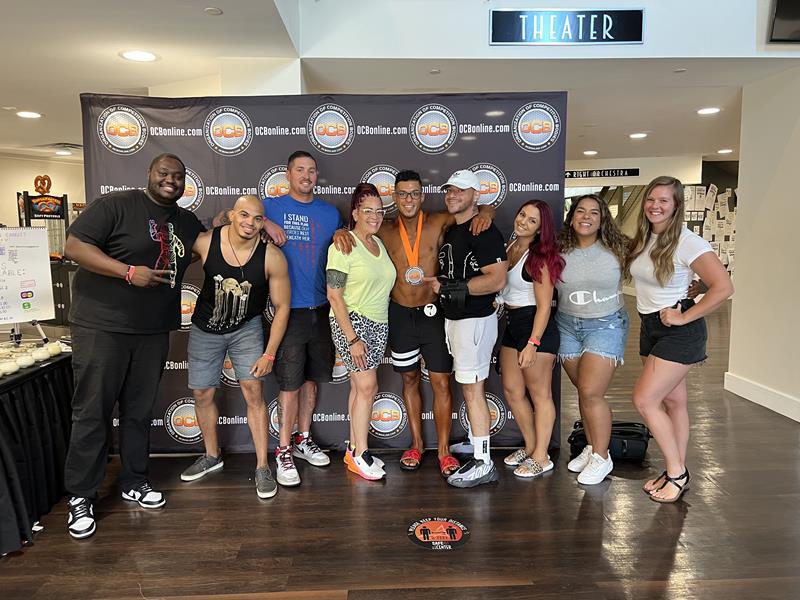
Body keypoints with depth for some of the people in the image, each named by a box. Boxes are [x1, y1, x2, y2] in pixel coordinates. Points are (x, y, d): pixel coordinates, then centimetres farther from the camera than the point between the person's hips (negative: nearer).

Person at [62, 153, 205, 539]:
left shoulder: (187, 222, 14)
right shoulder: (116, 205, -7)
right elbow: (74, 246, -13)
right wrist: (129, 272, -21)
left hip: (154, 332, 6)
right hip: (102, 327, -5)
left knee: (139, 410, 14)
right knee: (92, 412, 2)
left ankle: (134, 482, 28)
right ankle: (80, 497, 14)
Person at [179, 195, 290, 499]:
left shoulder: (272, 257, -22)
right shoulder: (205, 242, -21)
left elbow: (282, 306, -13)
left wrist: (269, 353, -14)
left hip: (246, 328, -2)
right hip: (205, 328, 2)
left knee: (253, 391, -10)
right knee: (202, 394, 10)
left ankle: (262, 468, 4)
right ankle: (212, 456, 34)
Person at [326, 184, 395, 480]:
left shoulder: (379, 243, 11)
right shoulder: (343, 246, -11)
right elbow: (334, 295, -15)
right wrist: (352, 339, -18)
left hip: (378, 324, 7)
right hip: (351, 322, -6)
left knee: (360, 387, 9)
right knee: (367, 387, -8)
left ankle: (354, 449, 18)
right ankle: (360, 454, 5)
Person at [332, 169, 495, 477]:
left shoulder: (438, 223, -5)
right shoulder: (385, 230, -2)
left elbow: (482, 207, 2)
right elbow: (358, 230, 11)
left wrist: (484, 213, -20)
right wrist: (341, 232, -12)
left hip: (432, 313, -2)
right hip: (401, 315, 2)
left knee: (441, 382, 1)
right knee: (410, 380, 14)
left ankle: (444, 450, 14)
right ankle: (417, 444, 28)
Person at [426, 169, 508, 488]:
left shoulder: (485, 231, -14)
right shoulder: (449, 231, 15)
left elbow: (496, 280, -22)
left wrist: (448, 286, -21)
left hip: (475, 320, -9)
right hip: (453, 318, 9)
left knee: (472, 390, -4)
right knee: (469, 389, 13)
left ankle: (483, 464, 7)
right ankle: (480, 457, 24)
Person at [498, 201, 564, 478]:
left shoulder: (539, 257, -15)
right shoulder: (510, 246, 7)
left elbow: (544, 306, -18)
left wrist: (532, 343, -22)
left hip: (536, 326, -8)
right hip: (512, 323, 9)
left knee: (539, 394, 3)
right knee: (511, 389, 14)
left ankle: (541, 457, 16)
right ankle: (530, 445, 31)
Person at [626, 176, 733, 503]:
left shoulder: (688, 242, -16)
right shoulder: (642, 239, 6)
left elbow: (723, 287, -21)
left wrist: (685, 317, -18)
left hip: (678, 331, -7)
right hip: (650, 327, 7)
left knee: (644, 400, -9)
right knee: (672, 401, 13)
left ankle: (676, 473, 8)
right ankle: (678, 472, 24)